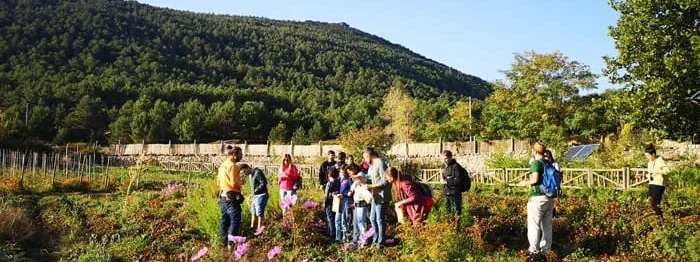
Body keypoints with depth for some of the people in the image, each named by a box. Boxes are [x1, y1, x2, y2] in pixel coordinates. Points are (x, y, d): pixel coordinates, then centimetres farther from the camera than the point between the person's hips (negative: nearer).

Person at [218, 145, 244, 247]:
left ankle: (224, 243, 19)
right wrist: (241, 182, -1)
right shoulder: (232, 165, -16)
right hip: (232, 197, -9)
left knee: (224, 220, 13)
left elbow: (218, 181, 19)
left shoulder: (222, 165, 12)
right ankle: (231, 244, -8)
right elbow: (234, 183, -20)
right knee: (235, 221, -5)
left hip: (223, 196, 9)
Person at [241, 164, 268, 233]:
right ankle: (252, 228, 24)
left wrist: (256, 190, -16)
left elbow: (264, 183, -20)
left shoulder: (257, 172, -16)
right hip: (255, 196, 10)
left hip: (261, 195, -10)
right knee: (253, 213, 15)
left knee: (259, 213, -4)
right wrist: (253, 192, 8)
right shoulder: (250, 175, 13)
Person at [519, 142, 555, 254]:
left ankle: (534, 248, 4)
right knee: (547, 224, 13)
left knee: (534, 224, 1)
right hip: (549, 198, 7)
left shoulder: (536, 163, -12)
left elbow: (535, 179, -23)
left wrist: (525, 183, -5)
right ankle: (546, 247, 19)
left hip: (538, 198, -7)